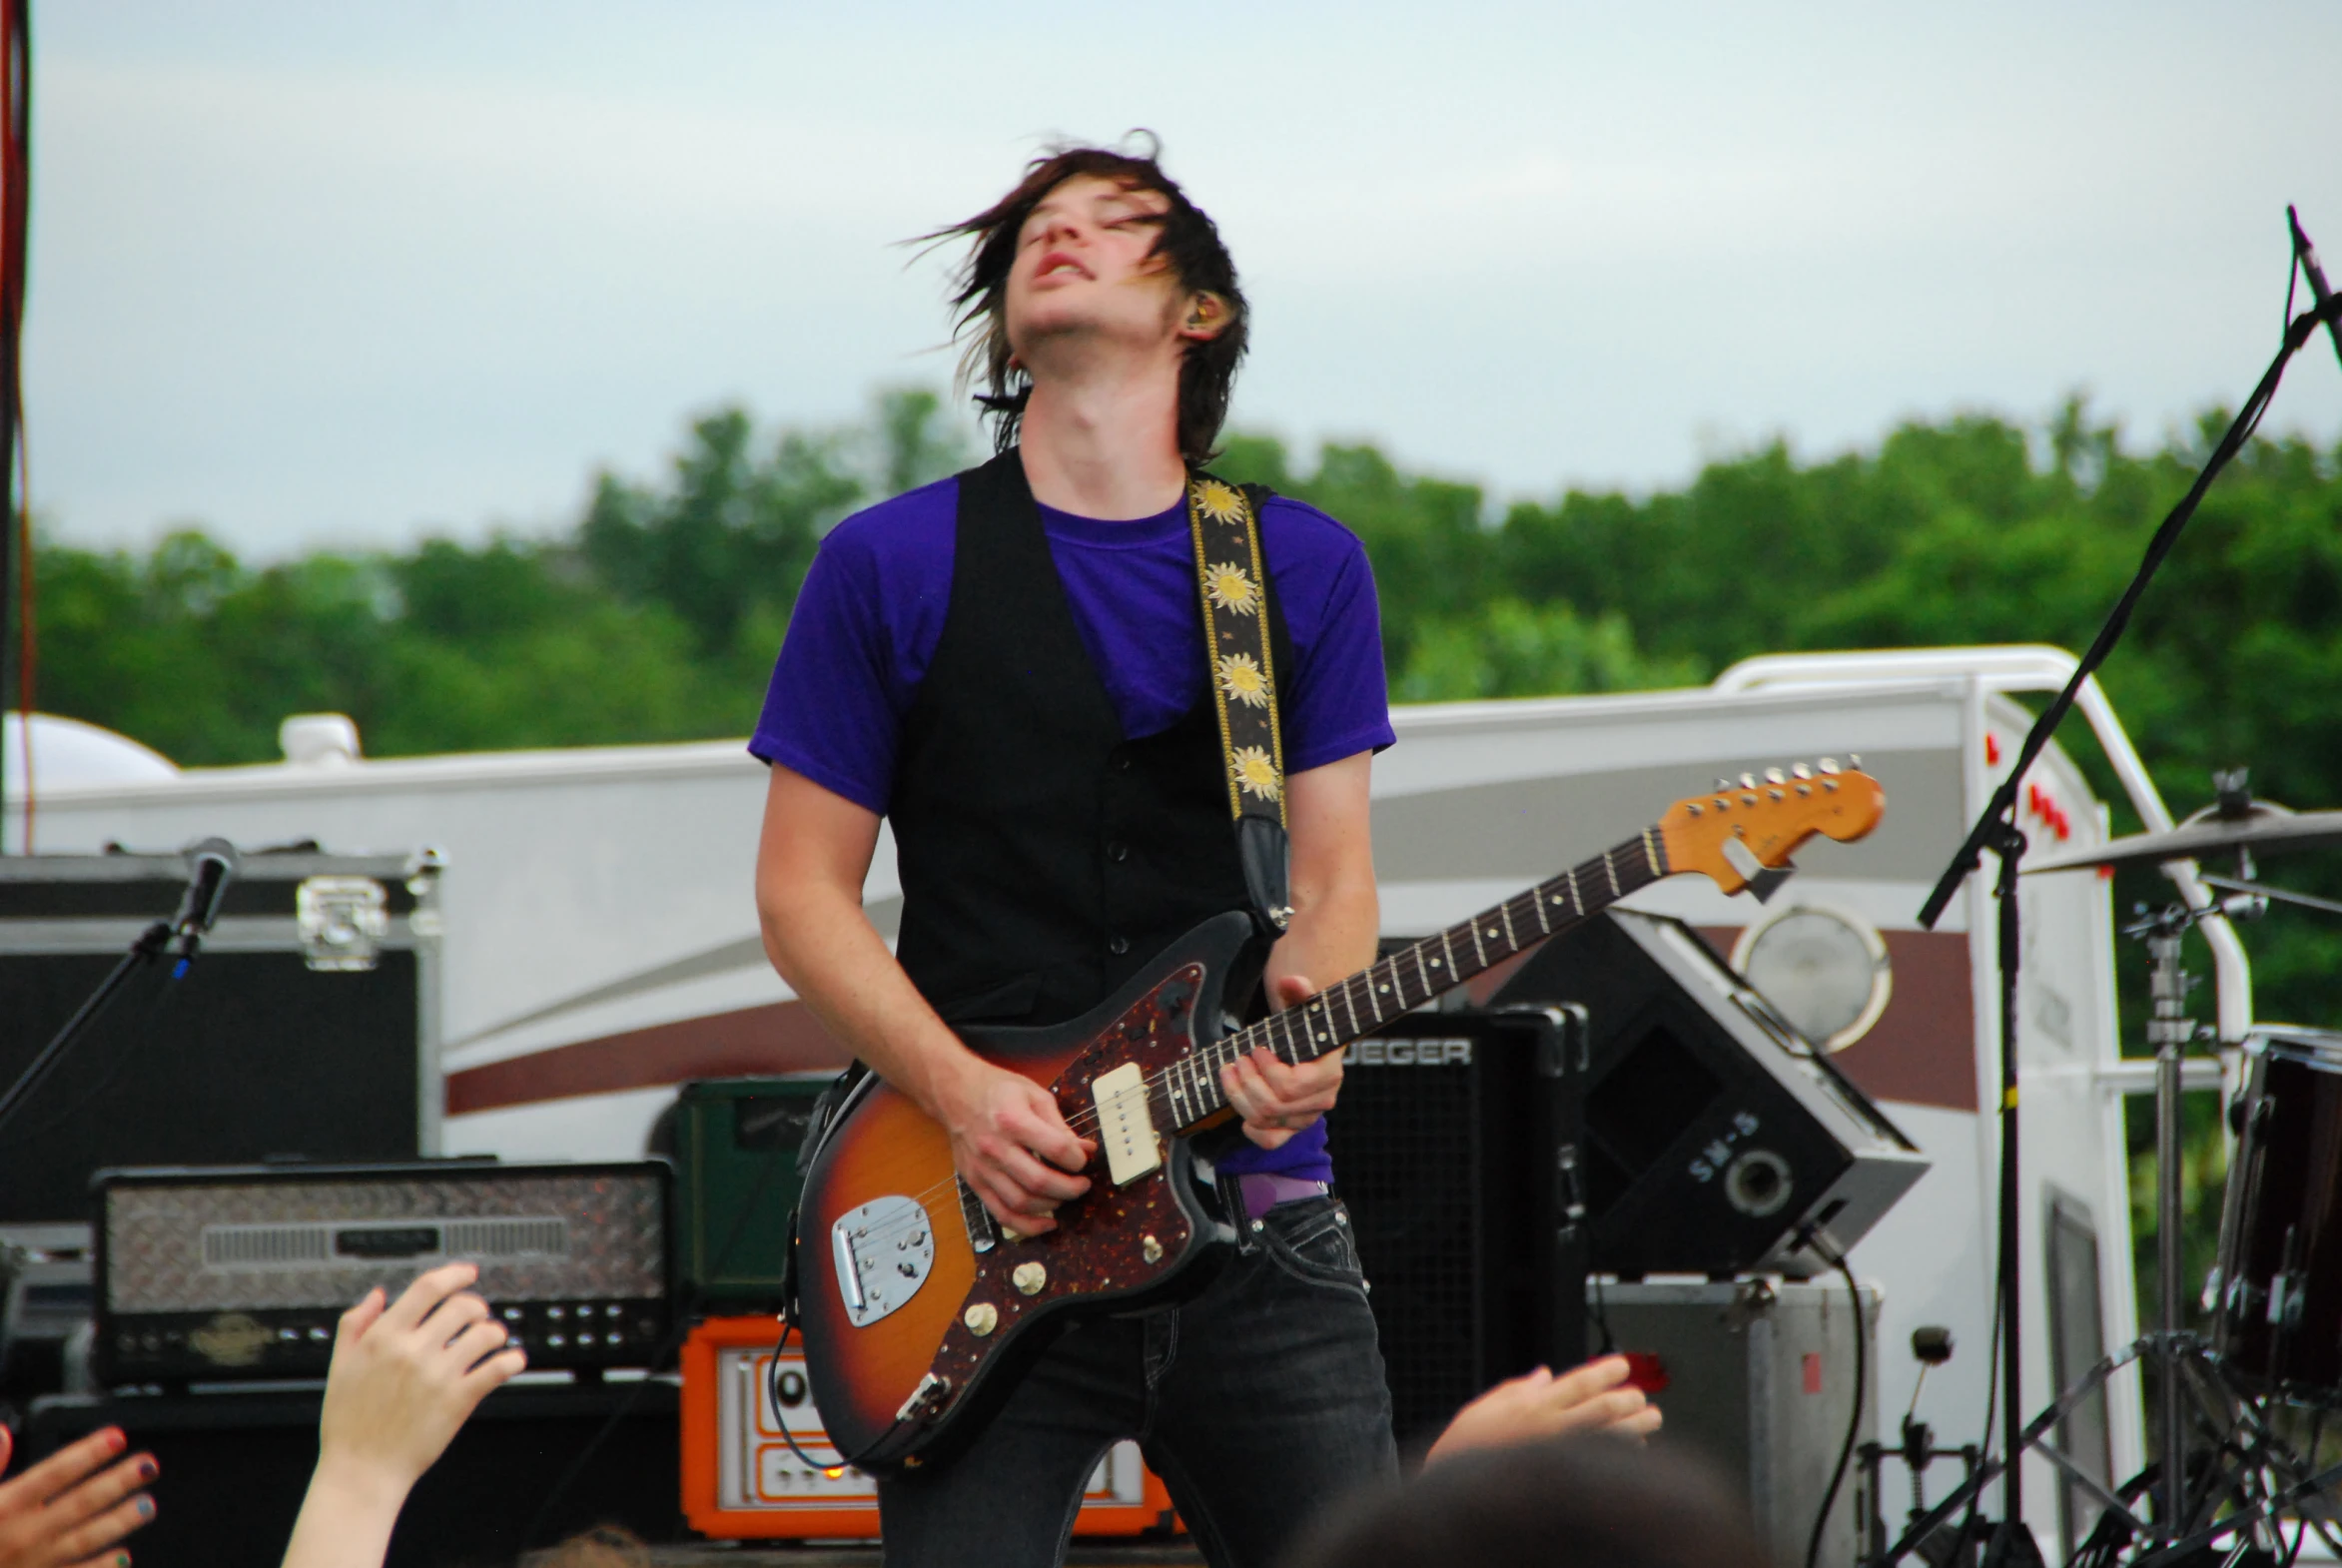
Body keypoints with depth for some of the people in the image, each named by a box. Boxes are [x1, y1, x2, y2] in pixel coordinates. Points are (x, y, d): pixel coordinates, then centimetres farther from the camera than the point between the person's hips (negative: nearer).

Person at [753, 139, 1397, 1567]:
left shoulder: (1307, 570, 11)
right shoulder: (893, 565, 4)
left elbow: (1333, 876, 8)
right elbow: (803, 891, 3)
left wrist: (1306, 1017, -15)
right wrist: (959, 1091, -12)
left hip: (1259, 1212, 2)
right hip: (994, 1231, -2)